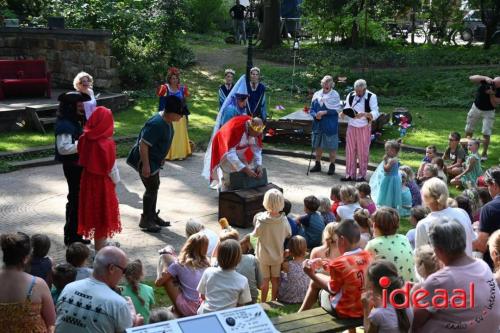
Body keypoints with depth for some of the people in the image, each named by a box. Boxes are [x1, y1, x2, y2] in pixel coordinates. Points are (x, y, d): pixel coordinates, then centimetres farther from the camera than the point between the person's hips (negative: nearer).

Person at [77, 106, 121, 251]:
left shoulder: (85, 139, -7)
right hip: (102, 182, -6)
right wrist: (115, 181, 1)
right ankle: (100, 249, 19)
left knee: (93, 211, 19)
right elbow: (111, 167, -15)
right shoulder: (106, 143, -23)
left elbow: (83, 158, 2)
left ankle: (99, 245, 36)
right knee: (103, 213, 9)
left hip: (88, 180, 6)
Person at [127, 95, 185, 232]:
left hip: (154, 159, 10)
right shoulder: (156, 124, -29)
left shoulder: (167, 120, 1)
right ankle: (145, 220, 9)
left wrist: (161, 159, 23)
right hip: (145, 160, -10)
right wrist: (145, 165, -28)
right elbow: (143, 144, -29)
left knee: (154, 186, 17)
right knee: (151, 188, -4)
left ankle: (153, 216, 31)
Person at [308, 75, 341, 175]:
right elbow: (311, 109, 7)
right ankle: (317, 164, 28)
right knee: (318, 145, 14)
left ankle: (332, 166, 15)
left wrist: (324, 112, -21)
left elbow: (336, 110, -11)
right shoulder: (317, 95, 7)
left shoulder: (335, 95, -5)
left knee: (332, 147, 2)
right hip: (318, 125, 4)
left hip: (330, 126, -4)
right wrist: (315, 115, -13)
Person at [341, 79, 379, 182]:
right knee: (350, 151, 7)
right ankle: (350, 174, 17)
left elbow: (375, 113, -17)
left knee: (363, 152, 4)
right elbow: (346, 108, 13)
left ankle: (362, 175, 14)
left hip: (364, 128, -4)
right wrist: (343, 113, -11)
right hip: (351, 126, 4)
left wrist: (364, 114, -34)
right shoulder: (350, 96, 2)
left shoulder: (371, 97, -11)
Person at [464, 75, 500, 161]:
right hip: (476, 108, 2)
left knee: (486, 133, -8)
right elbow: (471, 78, -32)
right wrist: (485, 78, -41)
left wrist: (492, 94, -33)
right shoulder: (485, 81, -20)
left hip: (488, 112, -2)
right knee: (468, 130, 11)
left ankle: (484, 154, 7)